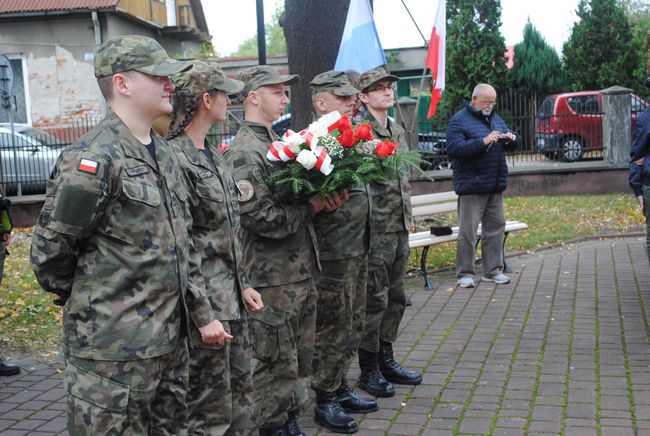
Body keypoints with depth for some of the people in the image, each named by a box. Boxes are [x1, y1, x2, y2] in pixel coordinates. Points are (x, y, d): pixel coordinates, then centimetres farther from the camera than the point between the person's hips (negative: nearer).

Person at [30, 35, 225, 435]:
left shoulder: (164, 154, 12)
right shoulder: (93, 158, -16)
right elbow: (50, 251, -13)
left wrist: (202, 313, 13)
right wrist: (89, 306, 1)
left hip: (171, 342, 8)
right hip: (114, 352, -8)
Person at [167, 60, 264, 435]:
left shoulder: (214, 156, 13)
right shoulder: (175, 159, -17)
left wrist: (243, 283, 16)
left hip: (231, 299, 9)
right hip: (204, 304, -9)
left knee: (241, 396, 18)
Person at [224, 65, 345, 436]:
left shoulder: (280, 142, 13)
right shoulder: (243, 153, -15)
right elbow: (258, 218, -23)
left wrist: (326, 198, 0)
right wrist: (312, 208, -15)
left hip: (302, 270, 9)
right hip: (272, 278, -9)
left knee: (300, 357, 18)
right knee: (276, 362, 3)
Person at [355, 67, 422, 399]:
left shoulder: (398, 131, 15)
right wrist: (370, 223, -17)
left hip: (400, 227, 8)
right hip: (376, 229, -8)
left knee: (395, 297, 14)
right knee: (375, 299, -1)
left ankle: (386, 360, 27)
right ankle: (368, 369, 11)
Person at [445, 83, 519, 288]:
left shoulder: (495, 118, 17)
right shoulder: (459, 121, -7)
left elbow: (512, 140, 26)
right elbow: (453, 149, -20)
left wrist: (511, 137, 1)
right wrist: (483, 142, -24)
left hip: (495, 186, 8)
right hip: (472, 186, -7)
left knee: (495, 227, 10)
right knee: (467, 231, -4)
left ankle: (493, 270, 20)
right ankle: (465, 273, 4)